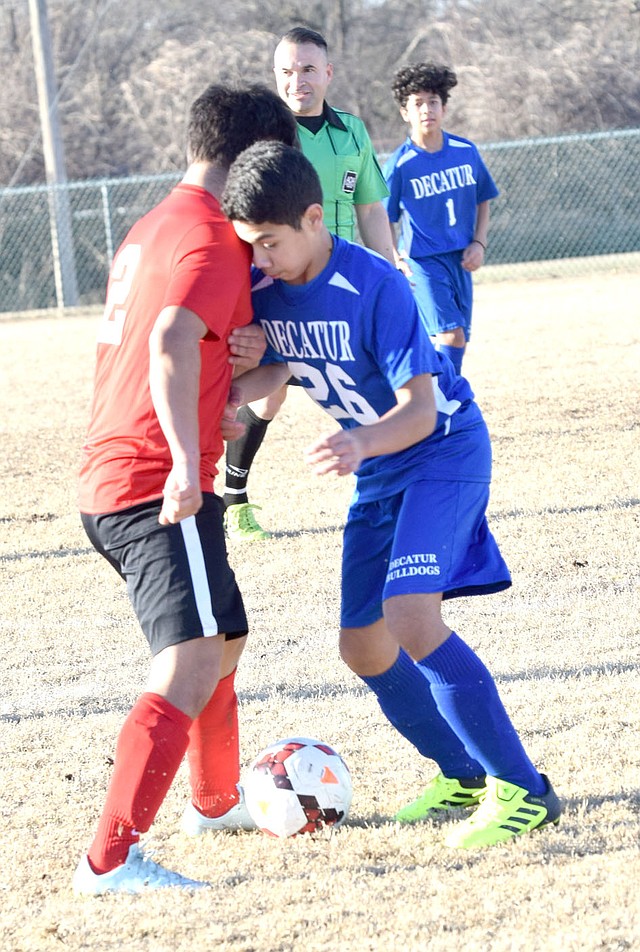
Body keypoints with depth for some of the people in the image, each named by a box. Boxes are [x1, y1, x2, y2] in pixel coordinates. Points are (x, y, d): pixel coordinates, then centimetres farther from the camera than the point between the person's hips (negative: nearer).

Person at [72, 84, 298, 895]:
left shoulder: (150, 230, 18)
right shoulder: (211, 241, -13)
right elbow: (172, 343, -29)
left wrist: (238, 351, 6)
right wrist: (186, 461, -39)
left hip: (106, 481, 10)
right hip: (158, 486, -10)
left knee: (222, 639, 27)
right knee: (191, 668, -19)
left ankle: (215, 801, 44)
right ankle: (111, 858, -28)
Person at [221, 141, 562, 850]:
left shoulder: (375, 287, -28)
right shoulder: (262, 286, -9)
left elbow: (420, 409, -30)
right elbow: (278, 363, 7)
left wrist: (362, 442, -50)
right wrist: (233, 391, -16)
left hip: (443, 449, -8)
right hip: (376, 470, 8)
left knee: (409, 616, -26)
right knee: (363, 646, 7)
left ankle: (521, 790, -21)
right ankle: (466, 776, 25)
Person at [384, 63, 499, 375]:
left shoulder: (466, 151, 2)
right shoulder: (399, 165, -9)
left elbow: (482, 200, 15)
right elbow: (382, 220, -2)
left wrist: (479, 243, 1)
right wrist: (395, 259, -17)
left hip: (461, 260, 5)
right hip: (422, 261, -5)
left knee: (458, 341, 8)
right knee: (450, 333, -19)